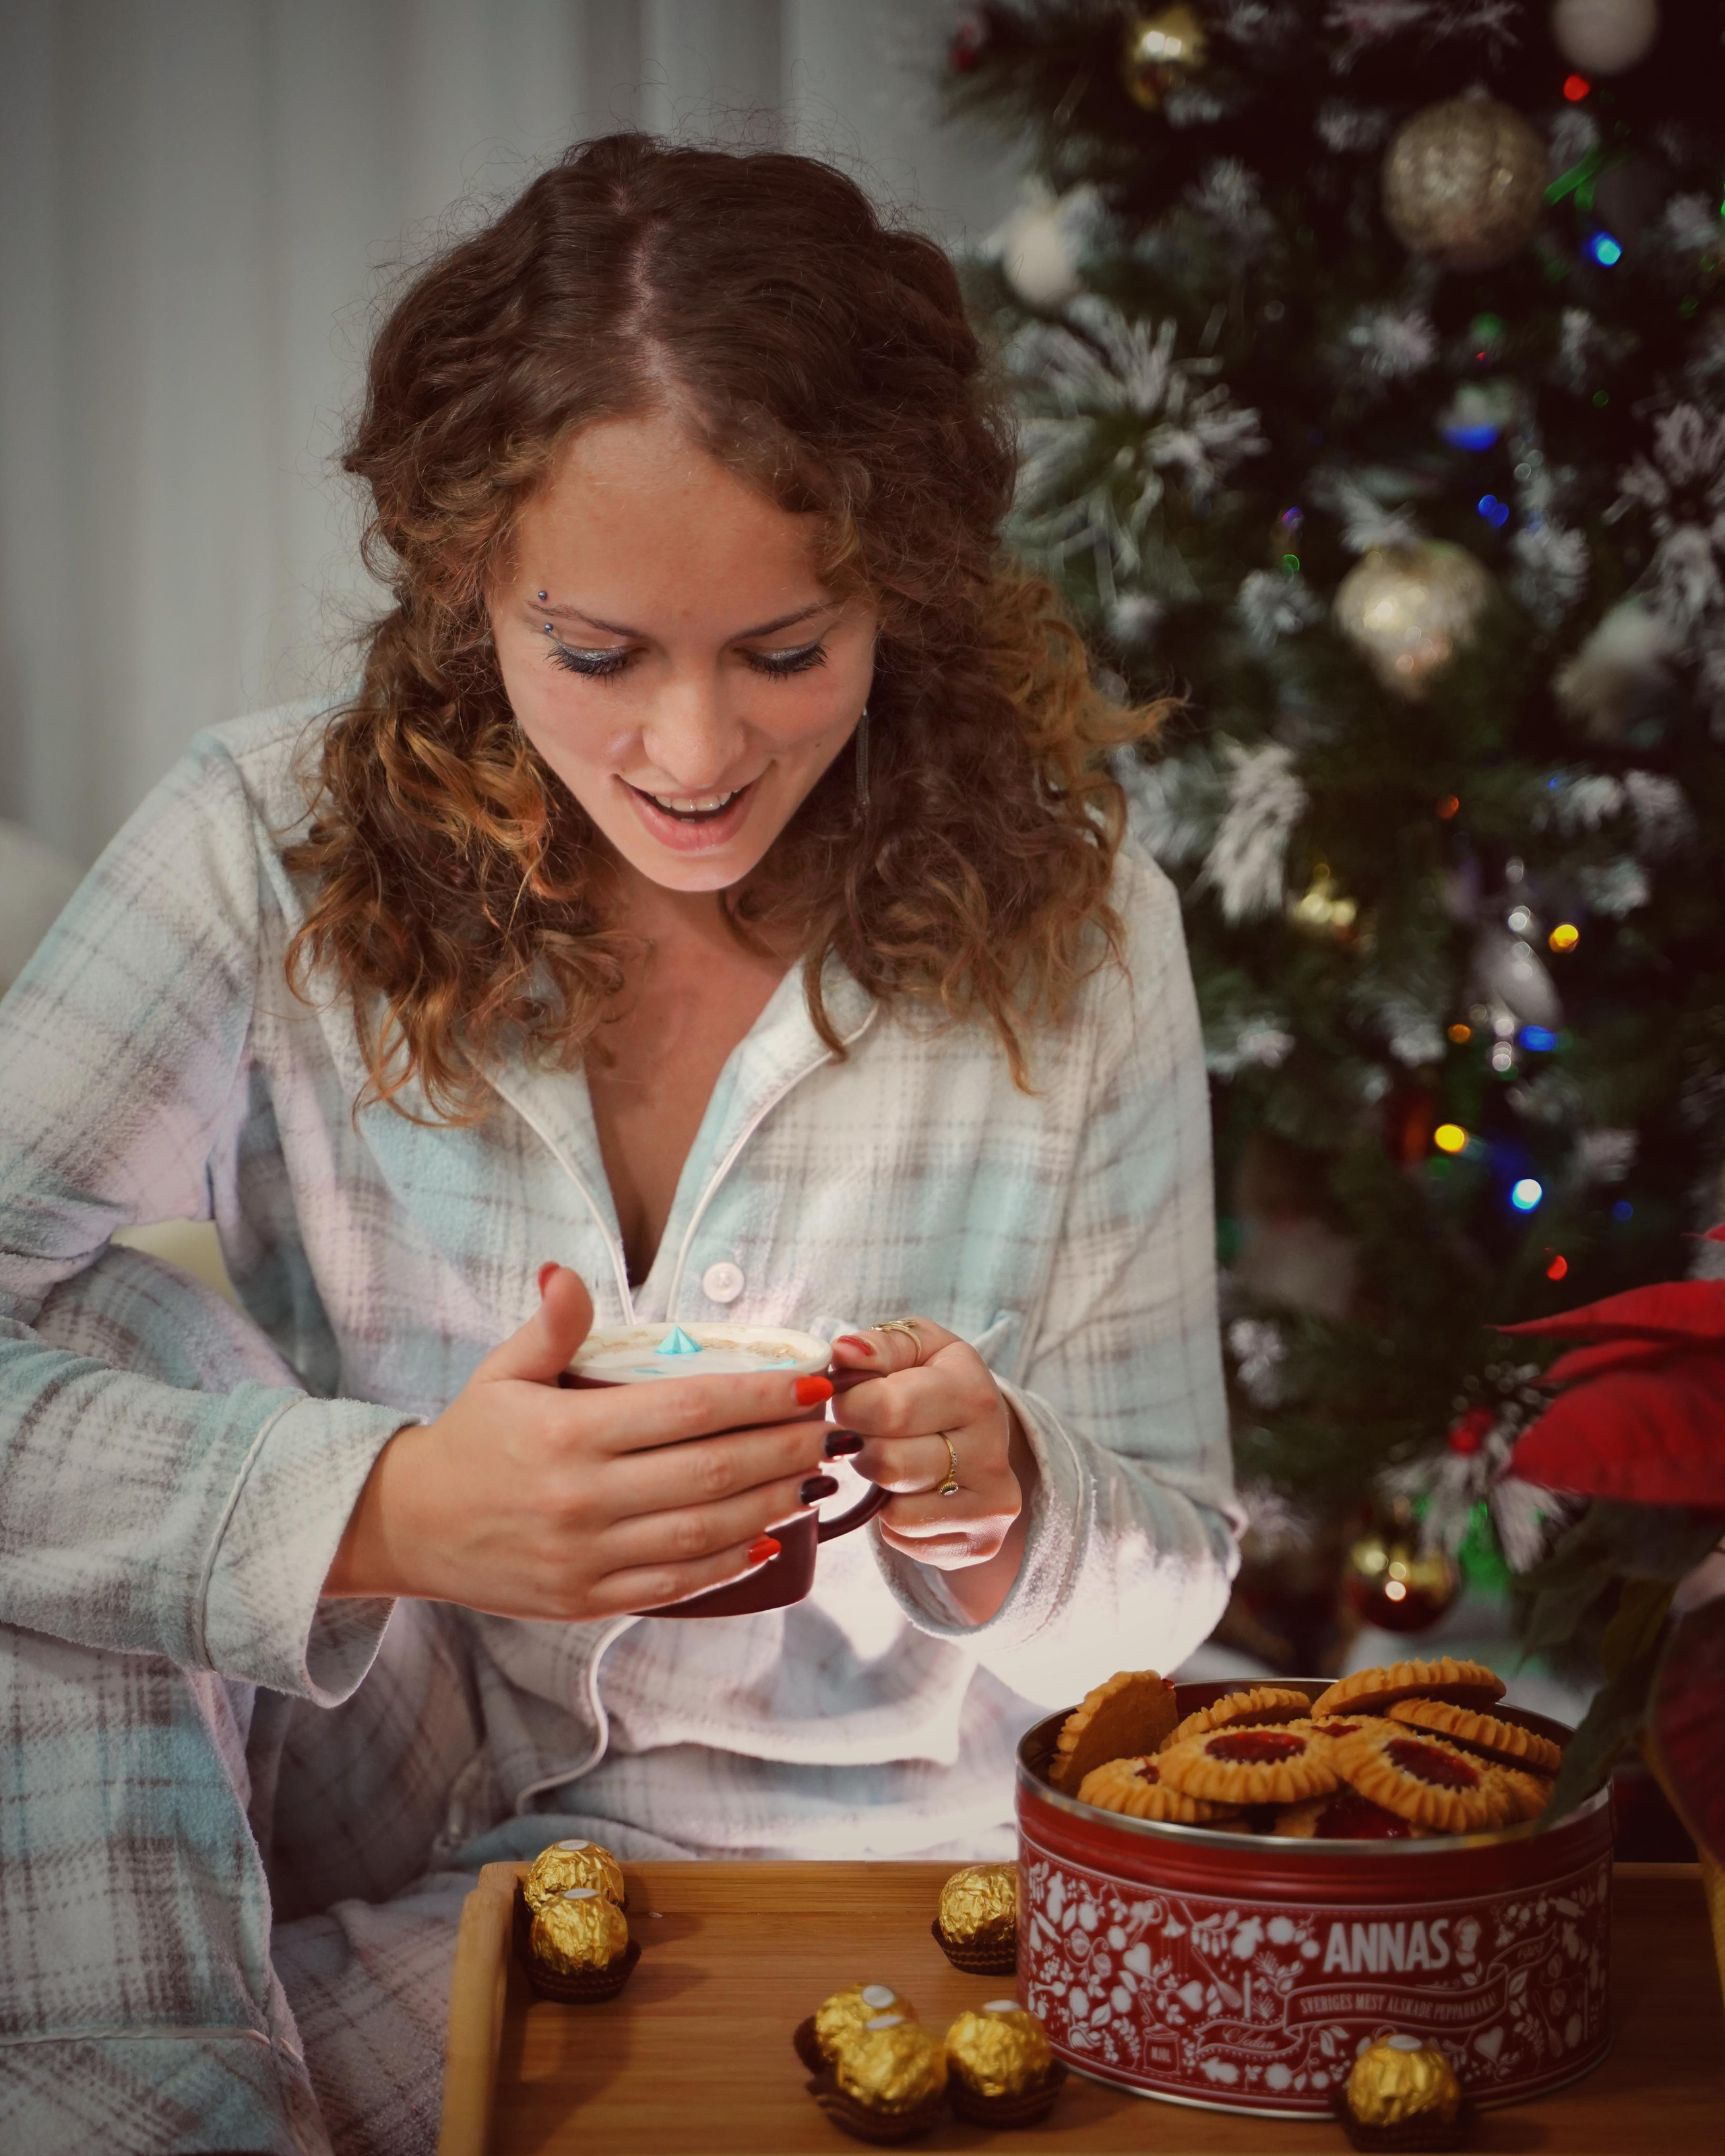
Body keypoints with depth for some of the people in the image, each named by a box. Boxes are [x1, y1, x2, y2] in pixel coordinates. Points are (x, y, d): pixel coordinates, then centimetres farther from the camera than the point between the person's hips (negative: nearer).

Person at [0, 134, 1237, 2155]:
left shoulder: (1064, 928, -7)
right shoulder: (280, 851, -10)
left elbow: (1172, 1573, -1)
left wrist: (998, 1507, -24)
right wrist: (387, 1510, -35)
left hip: (852, 1848, -1)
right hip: (378, 1810, 2)